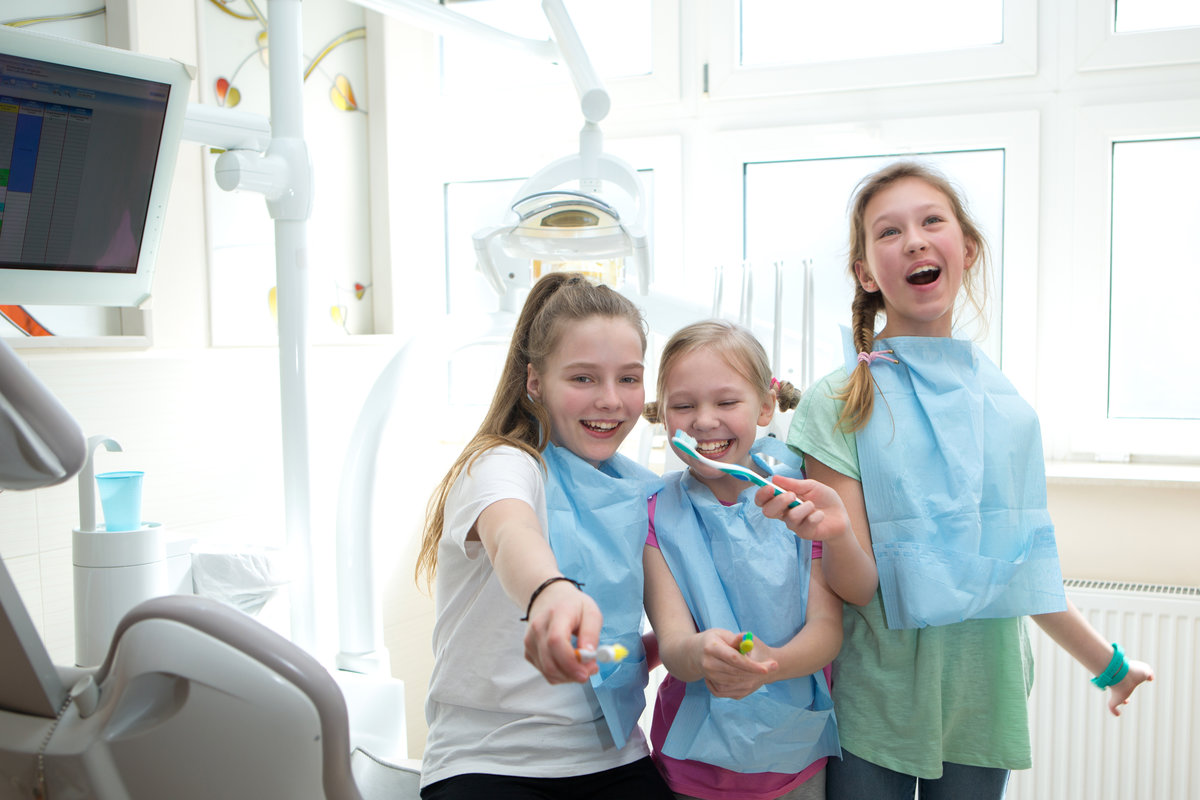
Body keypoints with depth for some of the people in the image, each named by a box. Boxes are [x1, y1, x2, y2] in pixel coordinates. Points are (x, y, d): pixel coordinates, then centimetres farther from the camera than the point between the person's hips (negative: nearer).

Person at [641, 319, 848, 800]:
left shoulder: (802, 502, -5)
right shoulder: (658, 516, -7)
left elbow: (828, 629, -12)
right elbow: (671, 643, -16)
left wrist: (770, 662, -33)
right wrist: (701, 652, -40)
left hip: (800, 756, 1)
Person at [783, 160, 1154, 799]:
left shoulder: (1007, 407, 3)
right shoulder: (837, 403, -10)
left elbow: (1018, 569, 11)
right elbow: (857, 583, -14)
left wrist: (1109, 664, 21)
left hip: (986, 707, 4)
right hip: (874, 714, -3)